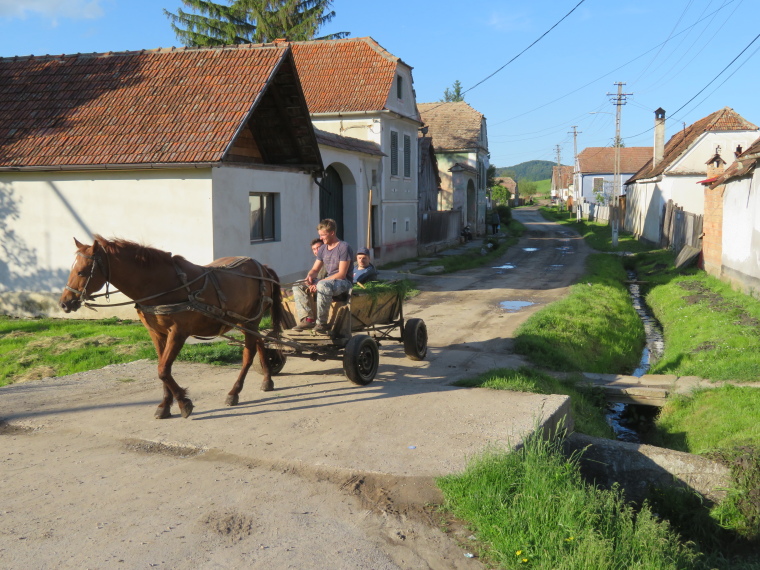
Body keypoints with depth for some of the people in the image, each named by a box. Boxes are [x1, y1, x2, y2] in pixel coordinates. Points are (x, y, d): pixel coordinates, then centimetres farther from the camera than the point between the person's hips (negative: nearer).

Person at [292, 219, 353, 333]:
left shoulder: (344, 248, -12)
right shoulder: (323, 249, 13)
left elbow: (341, 274, -19)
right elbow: (315, 269, 17)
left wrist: (318, 283, -23)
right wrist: (309, 276, -10)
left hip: (343, 282, -8)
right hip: (328, 280, 8)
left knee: (323, 285, -40)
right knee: (297, 287, -3)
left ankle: (321, 323, -31)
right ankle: (307, 319, -17)